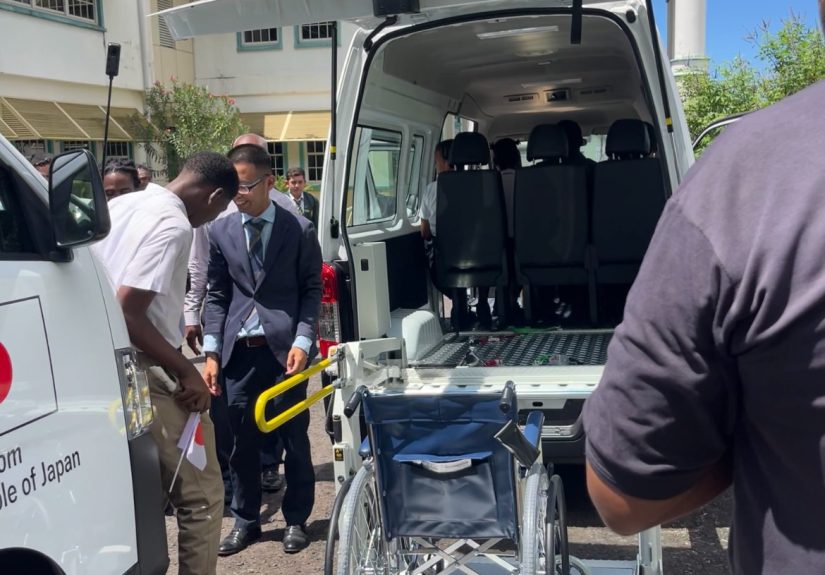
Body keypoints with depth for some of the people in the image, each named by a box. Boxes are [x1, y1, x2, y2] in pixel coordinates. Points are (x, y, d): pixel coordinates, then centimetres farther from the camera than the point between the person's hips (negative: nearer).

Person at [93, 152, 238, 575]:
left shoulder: (121, 206, 10)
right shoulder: (173, 225, -18)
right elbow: (128, 313, -26)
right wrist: (186, 371, -18)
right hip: (146, 374, -10)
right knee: (200, 494, 0)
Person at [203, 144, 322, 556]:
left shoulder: (300, 229, -1)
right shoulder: (221, 231, 6)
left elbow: (312, 291, 0)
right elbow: (217, 295, 7)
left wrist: (302, 342, -12)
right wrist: (212, 352, 0)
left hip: (284, 349, -2)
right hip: (239, 351, 2)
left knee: (294, 438, 8)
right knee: (242, 440, 9)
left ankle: (296, 520, 24)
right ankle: (245, 521, 25)